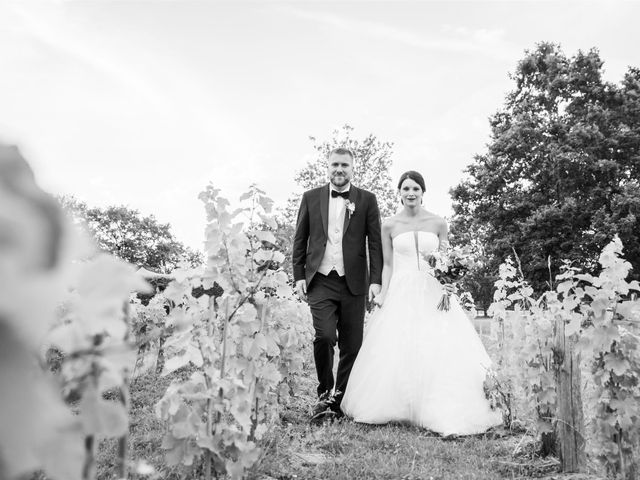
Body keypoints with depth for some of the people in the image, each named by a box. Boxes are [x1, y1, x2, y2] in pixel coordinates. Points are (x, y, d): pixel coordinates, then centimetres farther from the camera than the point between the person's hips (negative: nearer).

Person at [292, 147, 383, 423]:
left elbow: (375, 243, 4)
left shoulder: (367, 200, 7)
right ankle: (324, 394, 6)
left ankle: (340, 401, 21)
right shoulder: (311, 198, 10)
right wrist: (299, 276, 3)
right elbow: (300, 240, 11)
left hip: (353, 283, 1)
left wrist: (376, 280, -4)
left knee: (351, 346, 3)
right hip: (320, 281, 0)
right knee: (324, 336, -16)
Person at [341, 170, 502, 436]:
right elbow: (387, 266, 7)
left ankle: (441, 413, 6)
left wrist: (448, 281, -8)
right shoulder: (389, 226, 5)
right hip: (401, 294, 0)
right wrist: (382, 299, 0)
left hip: (432, 293, 0)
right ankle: (397, 407, 15)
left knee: (438, 352, -7)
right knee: (396, 352, -1)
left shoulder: (438, 223, 5)